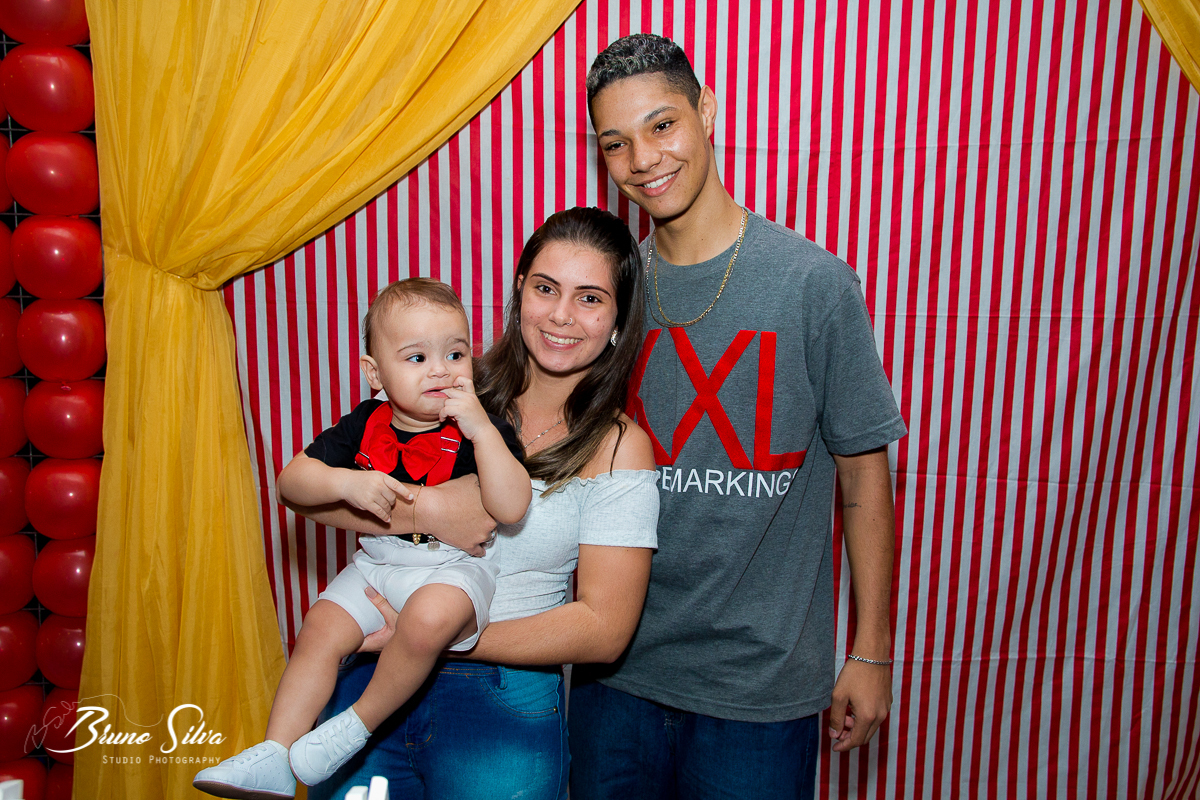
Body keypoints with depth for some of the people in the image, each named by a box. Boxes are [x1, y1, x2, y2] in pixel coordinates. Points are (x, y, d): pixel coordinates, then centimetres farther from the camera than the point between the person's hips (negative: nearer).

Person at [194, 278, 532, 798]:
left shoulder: (480, 429, -12)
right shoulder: (365, 425, -1)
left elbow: (511, 508, -25)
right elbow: (291, 481, -2)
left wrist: (482, 429, -32)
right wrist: (346, 482, -23)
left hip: (454, 566, -4)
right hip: (375, 564, 5)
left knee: (429, 617, -32)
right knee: (319, 631, -9)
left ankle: (359, 724, -10)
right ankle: (274, 756, 5)